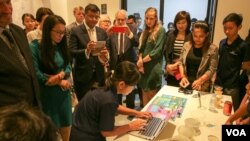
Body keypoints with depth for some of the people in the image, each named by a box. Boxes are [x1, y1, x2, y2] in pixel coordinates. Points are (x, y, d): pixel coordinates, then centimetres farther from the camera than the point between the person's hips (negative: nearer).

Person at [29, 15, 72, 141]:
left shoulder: (61, 46, 3)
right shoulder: (35, 47, -13)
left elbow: (68, 66, 5)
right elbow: (36, 74, -17)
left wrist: (61, 74, -17)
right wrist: (60, 81, -14)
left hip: (64, 93, 4)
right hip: (47, 95, -4)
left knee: (66, 125, 15)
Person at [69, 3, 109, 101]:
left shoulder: (102, 32, 8)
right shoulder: (75, 31, -5)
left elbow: (107, 50, 9)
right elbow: (71, 52, -11)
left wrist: (106, 55, -15)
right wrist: (86, 50, -29)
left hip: (99, 76, 4)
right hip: (83, 76, -3)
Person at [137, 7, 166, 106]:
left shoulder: (161, 30, -6)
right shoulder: (145, 31, 14)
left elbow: (157, 50, -14)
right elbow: (141, 48, 12)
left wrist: (142, 60, -9)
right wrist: (140, 61, -6)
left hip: (154, 67, -6)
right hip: (143, 66, 6)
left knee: (152, 94, 1)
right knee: (144, 93, 11)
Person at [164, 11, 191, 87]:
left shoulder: (192, 36, -7)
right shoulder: (171, 34, 6)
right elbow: (166, 52, 8)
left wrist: (179, 64, -18)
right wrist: (168, 65, -5)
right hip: (172, 71, 4)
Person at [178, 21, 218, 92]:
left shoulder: (213, 49, -8)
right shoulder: (187, 45, 2)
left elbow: (211, 70, -10)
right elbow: (180, 62, 5)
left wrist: (200, 80, -23)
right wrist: (183, 76, -7)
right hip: (186, 83, 3)